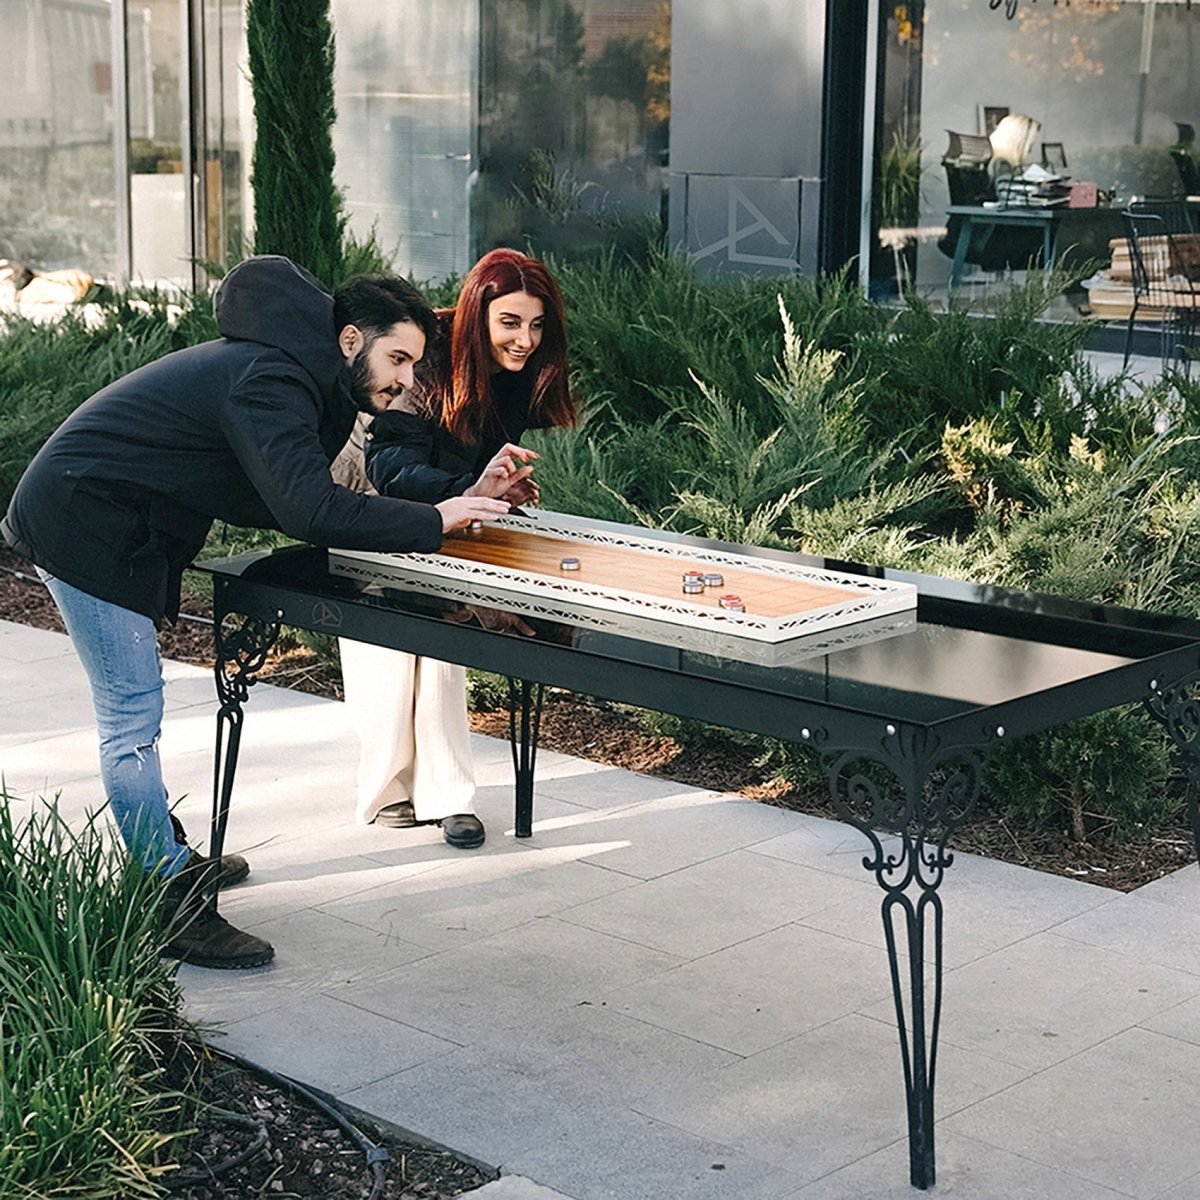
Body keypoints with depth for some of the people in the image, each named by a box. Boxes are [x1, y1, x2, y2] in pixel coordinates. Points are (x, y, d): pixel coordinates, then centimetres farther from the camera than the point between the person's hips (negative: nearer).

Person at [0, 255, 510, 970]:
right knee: (133, 715, -8)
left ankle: (169, 859, 31)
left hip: (105, 523, 10)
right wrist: (432, 522, -26)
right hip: (85, 525, -10)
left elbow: (265, 503, 11)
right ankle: (171, 911, -5)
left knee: (132, 708, 19)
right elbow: (309, 512, -33)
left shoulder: (290, 375, 9)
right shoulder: (271, 383, -23)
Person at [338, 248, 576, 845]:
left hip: (441, 522, 5)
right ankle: (387, 792, 9)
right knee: (387, 655, -5)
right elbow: (388, 465, -41)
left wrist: (503, 486, -24)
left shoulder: (521, 377, -13)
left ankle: (445, 796, 3)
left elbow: (495, 457, -1)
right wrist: (467, 492, -55)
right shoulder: (427, 358, -33)